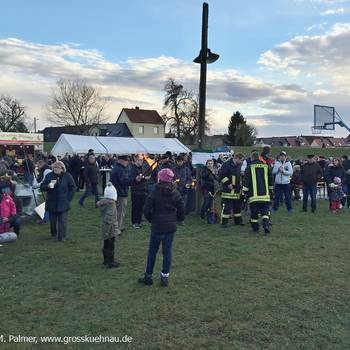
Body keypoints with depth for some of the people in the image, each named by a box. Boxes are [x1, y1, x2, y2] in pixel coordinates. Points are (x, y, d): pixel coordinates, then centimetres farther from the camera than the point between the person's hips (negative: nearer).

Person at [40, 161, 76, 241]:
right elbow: (42, 187, 2)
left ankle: (62, 237, 6)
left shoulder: (67, 176, -1)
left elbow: (72, 188, 4)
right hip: (51, 203, 2)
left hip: (63, 204, -2)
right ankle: (54, 235, 24)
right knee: (52, 221, 8)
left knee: (62, 221, -2)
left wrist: (68, 199, -2)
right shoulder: (49, 176, 2)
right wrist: (48, 186, -20)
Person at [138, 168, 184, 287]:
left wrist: (152, 220, 4)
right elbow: (181, 210, 2)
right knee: (167, 251, 9)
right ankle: (165, 277, 15)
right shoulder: (176, 193, -1)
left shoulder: (154, 193, -12)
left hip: (157, 227, -3)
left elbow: (147, 210, -13)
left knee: (152, 251, 10)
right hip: (171, 227, 3)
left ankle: (148, 276, 19)